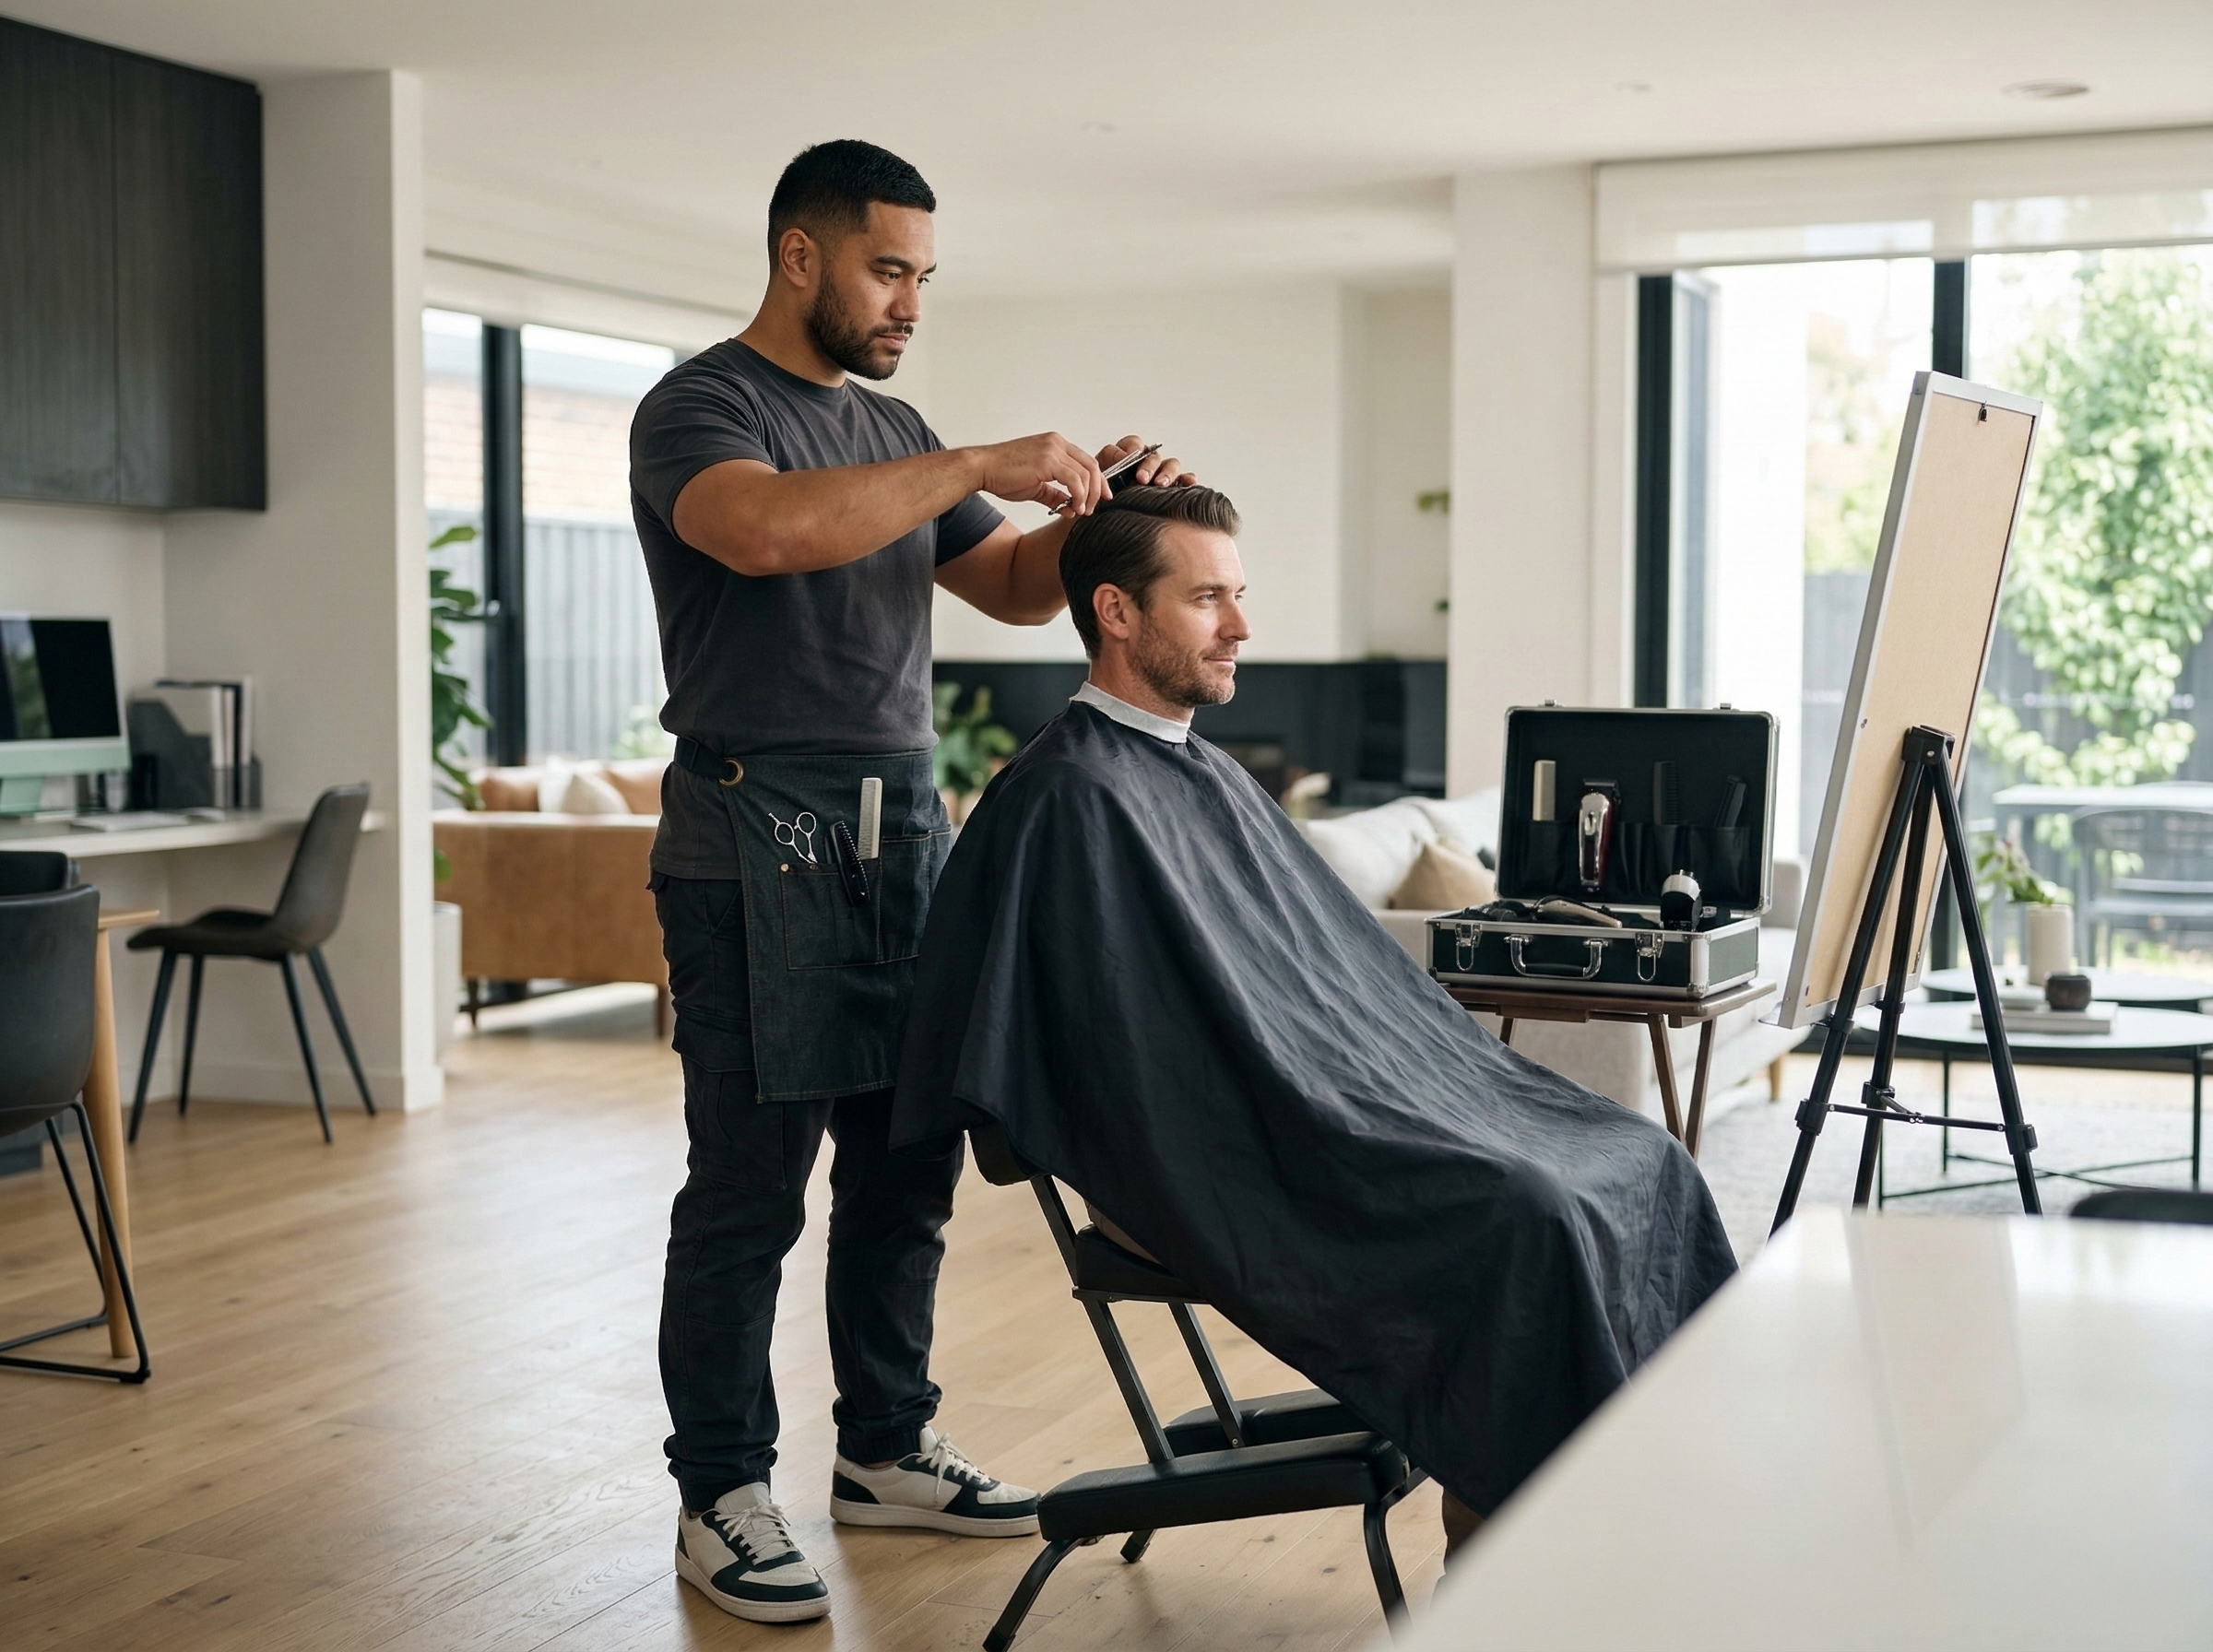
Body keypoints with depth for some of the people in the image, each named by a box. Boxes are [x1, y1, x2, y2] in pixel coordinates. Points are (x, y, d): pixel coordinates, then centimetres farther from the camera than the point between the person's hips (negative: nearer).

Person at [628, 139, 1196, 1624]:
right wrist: (980, 466, -23)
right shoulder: (697, 410, -4)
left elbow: (1017, 592, 19)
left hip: (907, 834, 7)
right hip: (760, 846, -7)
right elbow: (767, 527, -27)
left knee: (906, 1168, 11)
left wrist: (1089, 513, -1)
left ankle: (887, 1450, 25)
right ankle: (723, 1495, 9)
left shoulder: (894, 432, 19)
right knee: (751, 1184, -2)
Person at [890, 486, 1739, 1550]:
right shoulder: (1069, 797, -12)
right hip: (1220, 1174, -10)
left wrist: (1458, 1091, 10)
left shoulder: (1212, 780, 19)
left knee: (1642, 1164, -3)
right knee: (1527, 1217, -26)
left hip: (1347, 1105, 10)